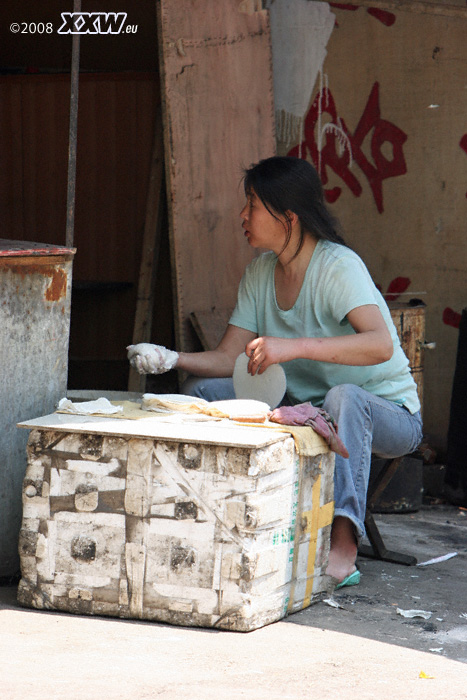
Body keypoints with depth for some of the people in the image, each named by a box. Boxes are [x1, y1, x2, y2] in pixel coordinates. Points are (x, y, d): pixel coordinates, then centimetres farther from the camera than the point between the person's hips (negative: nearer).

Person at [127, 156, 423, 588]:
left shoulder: (338, 267, -21)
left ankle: (343, 547, -49)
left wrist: (294, 347, -48)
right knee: (202, 389, -6)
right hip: (305, 405, 7)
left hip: (385, 411, -7)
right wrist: (173, 359, -20)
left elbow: (380, 345, -38)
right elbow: (228, 359, 0)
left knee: (343, 398, -42)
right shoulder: (260, 272, 3)